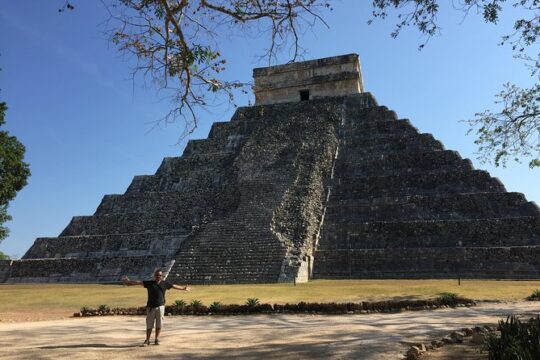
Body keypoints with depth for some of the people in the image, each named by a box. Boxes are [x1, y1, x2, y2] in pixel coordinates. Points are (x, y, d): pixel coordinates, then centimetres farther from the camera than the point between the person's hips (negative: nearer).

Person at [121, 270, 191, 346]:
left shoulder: (165, 283, 5)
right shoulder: (149, 283, 1)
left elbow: (174, 286, 13)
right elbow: (138, 282, -1)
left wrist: (183, 288, 18)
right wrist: (128, 281, -5)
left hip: (160, 306, 1)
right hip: (150, 306, -1)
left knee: (159, 324, 5)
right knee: (149, 325, 3)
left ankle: (157, 339, 18)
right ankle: (147, 340, 13)